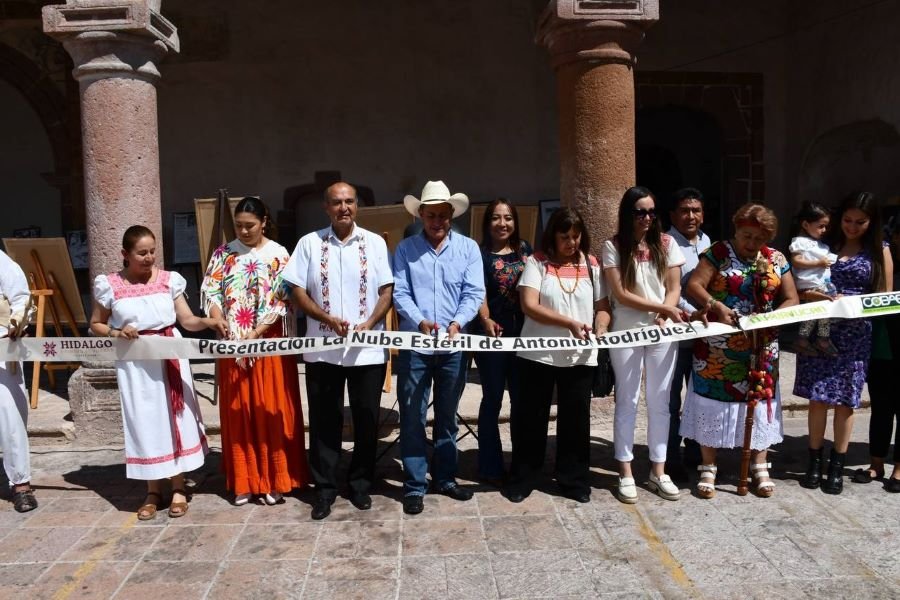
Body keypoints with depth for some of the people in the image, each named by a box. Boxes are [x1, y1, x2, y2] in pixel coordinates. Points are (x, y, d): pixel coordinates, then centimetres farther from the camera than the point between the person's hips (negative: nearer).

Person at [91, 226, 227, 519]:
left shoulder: (169, 280, -2)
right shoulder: (110, 285, -4)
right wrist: (116, 333, -14)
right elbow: (96, 325, 6)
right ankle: (153, 491, 21)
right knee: (144, 421, 7)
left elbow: (187, 320, -3)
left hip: (170, 357, 1)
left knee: (175, 418, 5)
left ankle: (179, 487, 19)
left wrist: (208, 321, -22)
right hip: (135, 363, 0)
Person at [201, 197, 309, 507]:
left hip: (270, 344, -3)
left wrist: (256, 333, -18)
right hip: (232, 344, 3)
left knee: (272, 411, 2)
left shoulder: (278, 255, -3)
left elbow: (284, 301, -9)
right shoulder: (223, 254, 6)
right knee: (238, 412, 7)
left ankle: (275, 480, 12)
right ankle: (245, 481, 17)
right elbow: (210, 292, 0)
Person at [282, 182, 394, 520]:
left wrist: (369, 323, -14)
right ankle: (325, 487, 21)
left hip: (368, 349, 0)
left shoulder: (375, 243, 3)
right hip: (322, 349, 0)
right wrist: (329, 319, -14)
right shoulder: (309, 243, 2)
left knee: (366, 418, 8)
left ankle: (361, 483, 25)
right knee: (324, 420, 7)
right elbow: (298, 292, 1)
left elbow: (386, 291, 2)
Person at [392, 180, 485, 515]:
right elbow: (400, 293, -5)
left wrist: (457, 322, -21)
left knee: (447, 415, 14)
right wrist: (420, 321, -22)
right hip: (414, 345, -1)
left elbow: (474, 293, -4)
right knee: (412, 418, 3)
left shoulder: (468, 248, 4)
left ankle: (445, 478, 27)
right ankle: (414, 486, 13)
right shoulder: (405, 249, 3)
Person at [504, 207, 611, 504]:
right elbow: (529, 305, -13)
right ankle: (523, 478, 23)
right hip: (538, 355, -2)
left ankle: (574, 479, 26)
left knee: (576, 419, 10)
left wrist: (600, 329, -12)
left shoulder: (591, 265, 7)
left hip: (580, 357, 3)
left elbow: (603, 307, 9)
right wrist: (569, 323, -20)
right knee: (530, 418, 7)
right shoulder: (537, 262, -3)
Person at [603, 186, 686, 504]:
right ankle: (625, 472, 13)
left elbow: (674, 288, 3)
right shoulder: (613, 246, -4)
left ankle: (658, 471, 19)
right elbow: (620, 294, -10)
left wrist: (663, 317, -14)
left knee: (659, 402, 8)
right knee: (627, 401, 4)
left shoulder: (667, 244, 4)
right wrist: (662, 307, -16)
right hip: (626, 332, -2)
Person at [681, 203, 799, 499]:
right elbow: (693, 285, -12)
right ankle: (708, 467, 12)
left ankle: (759, 466, 23)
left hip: (761, 347, 3)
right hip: (719, 348, -3)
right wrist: (716, 306, -28)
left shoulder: (776, 260, 7)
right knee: (715, 400, 1)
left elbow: (791, 299, 7)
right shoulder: (718, 253, -3)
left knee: (759, 400, 9)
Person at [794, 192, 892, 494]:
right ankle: (815, 461, 14)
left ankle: (837, 466, 15)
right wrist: (811, 295, -16)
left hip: (855, 334, 0)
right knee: (818, 397, 0)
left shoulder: (879, 250, 6)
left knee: (845, 399, 3)